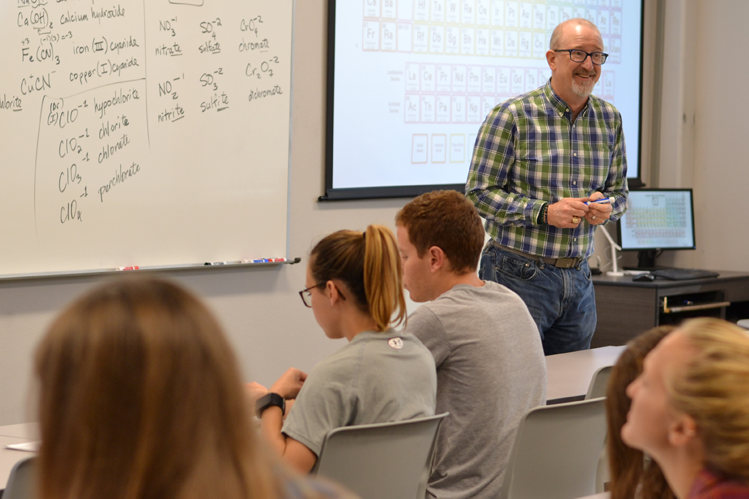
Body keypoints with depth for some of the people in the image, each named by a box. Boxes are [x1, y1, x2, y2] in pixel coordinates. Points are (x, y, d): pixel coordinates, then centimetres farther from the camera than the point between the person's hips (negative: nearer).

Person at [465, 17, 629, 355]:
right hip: (519, 274, -5)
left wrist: (606, 206, -7)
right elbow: (479, 192, -10)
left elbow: (619, 191, 17)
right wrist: (544, 212, -20)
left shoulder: (609, 119, 9)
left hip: (578, 278, 6)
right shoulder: (512, 116, -9)